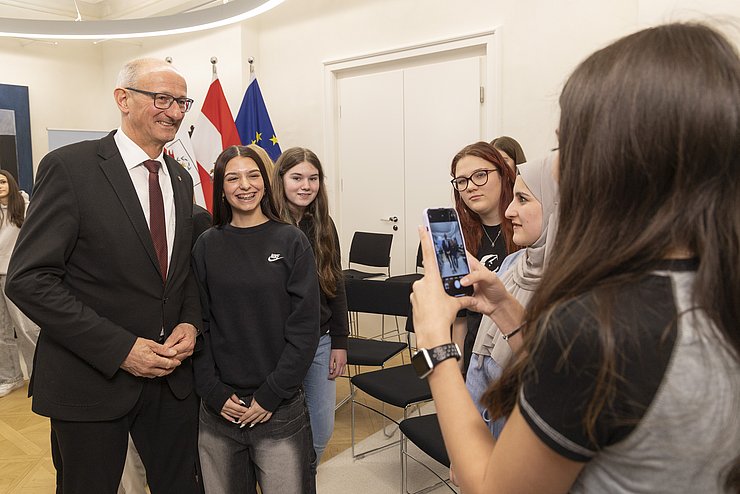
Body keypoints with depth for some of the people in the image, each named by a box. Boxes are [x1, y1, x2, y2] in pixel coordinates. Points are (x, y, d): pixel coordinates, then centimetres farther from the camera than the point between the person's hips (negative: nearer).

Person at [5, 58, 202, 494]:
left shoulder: (181, 179, 8)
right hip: (92, 380, -5)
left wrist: (191, 323, -5)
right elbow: (28, 279, -15)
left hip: (172, 373, 5)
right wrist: (120, 348, -20)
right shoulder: (70, 167, -12)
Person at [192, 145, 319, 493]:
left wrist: (271, 396, -10)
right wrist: (215, 392, -8)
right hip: (219, 409, 2)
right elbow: (199, 324, 1)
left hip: (280, 408, -2)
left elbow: (304, 328, -7)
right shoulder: (206, 246, 2)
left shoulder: (291, 242, -4)